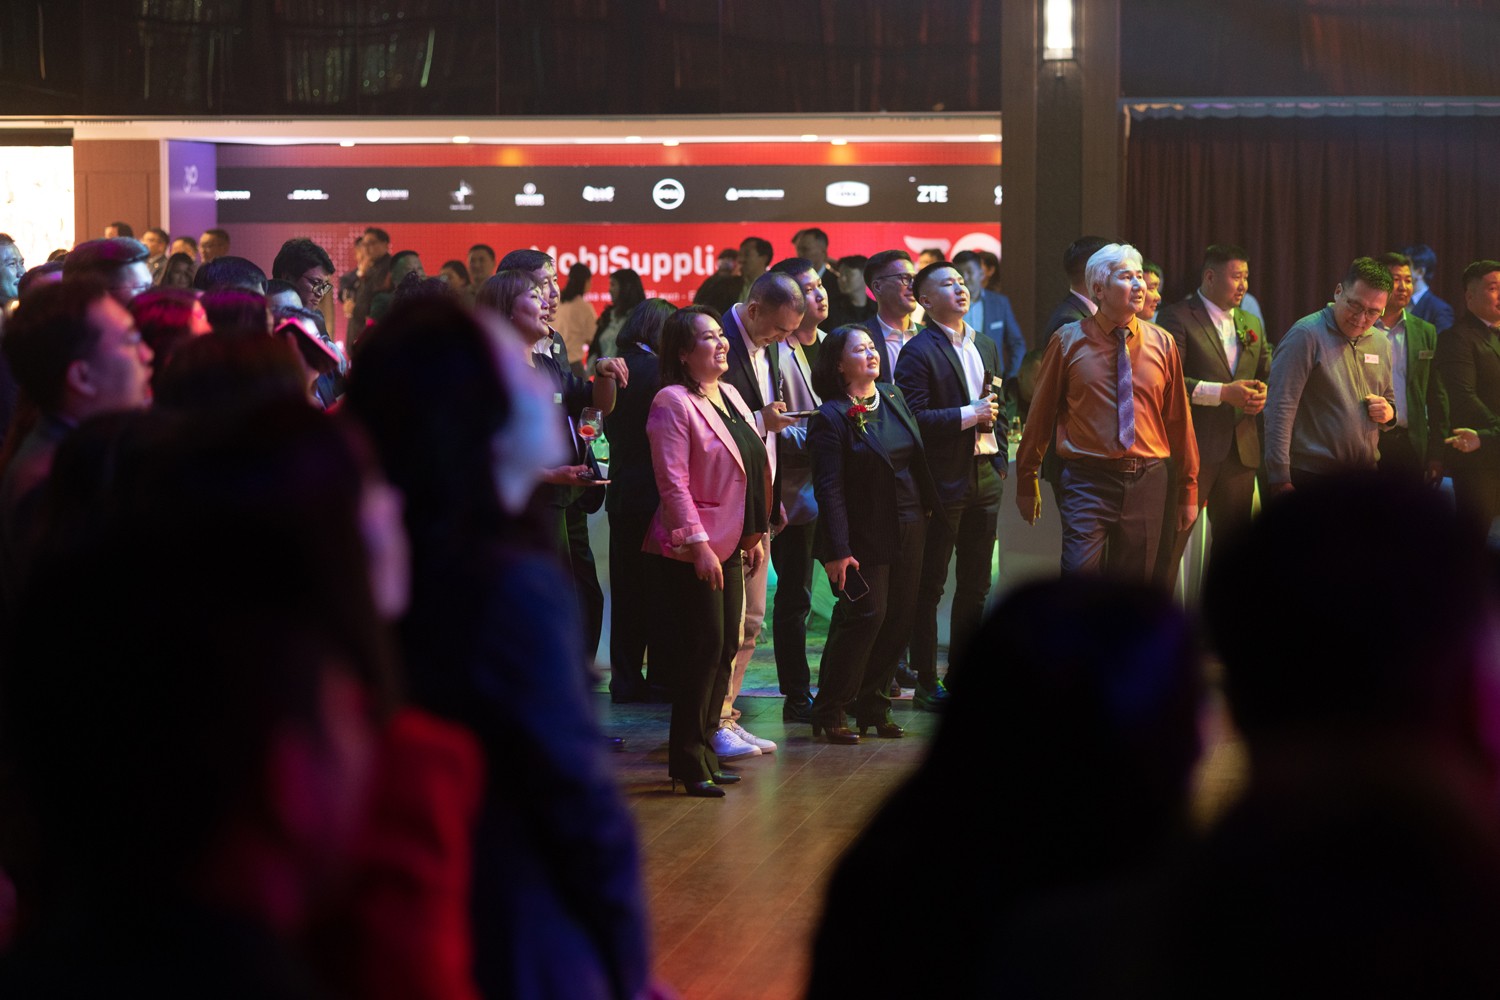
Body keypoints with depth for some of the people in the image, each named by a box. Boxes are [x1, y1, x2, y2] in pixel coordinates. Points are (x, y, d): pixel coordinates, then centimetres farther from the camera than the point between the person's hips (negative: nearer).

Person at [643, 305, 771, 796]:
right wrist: (699, 544, -21)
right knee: (704, 650, -7)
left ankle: (704, 751, 20)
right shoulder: (673, 402, -12)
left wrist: (756, 535, 15)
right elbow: (673, 481, -18)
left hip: (729, 547, 8)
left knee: (724, 651, 10)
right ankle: (690, 764, 1)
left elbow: (753, 471, 18)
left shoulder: (730, 395, 13)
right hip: (691, 551, -8)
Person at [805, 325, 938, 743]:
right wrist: (837, 550, -21)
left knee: (901, 618, 7)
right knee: (866, 616, -12)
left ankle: (872, 706, 19)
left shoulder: (893, 398, 10)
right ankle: (829, 712, -1)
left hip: (907, 532, 7)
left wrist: (925, 508, 16)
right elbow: (829, 488, -16)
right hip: (865, 536, -7)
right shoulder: (830, 418, -12)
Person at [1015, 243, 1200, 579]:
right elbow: (1041, 413, 6)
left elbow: (1178, 419, 11)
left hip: (1146, 482, 3)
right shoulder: (1069, 342, 0)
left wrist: (1188, 489, 14)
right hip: (1088, 480, -3)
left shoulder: (1162, 344, 7)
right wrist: (1027, 481, 10)